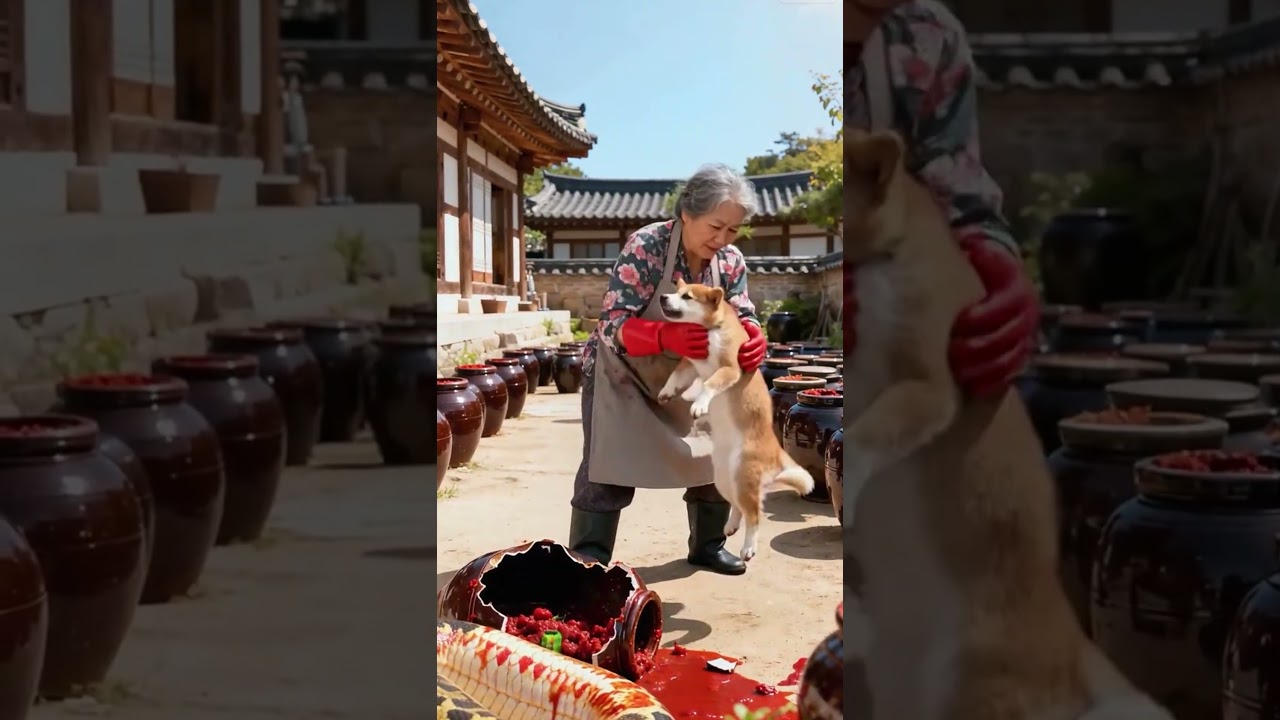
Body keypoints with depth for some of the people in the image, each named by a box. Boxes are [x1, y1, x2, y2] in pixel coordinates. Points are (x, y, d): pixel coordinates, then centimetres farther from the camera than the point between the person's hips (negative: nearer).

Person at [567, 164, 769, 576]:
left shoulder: (731, 261, -12)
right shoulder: (645, 247, -28)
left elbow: (742, 318, -7)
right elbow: (614, 326, -30)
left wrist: (752, 339, -33)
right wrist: (668, 336, -49)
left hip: (686, 376, 6)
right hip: (623, 370, -5)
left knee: (716, 455, 7)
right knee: (609, 468, -10)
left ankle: (708, 544, 25)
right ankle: (588, 561, -3)